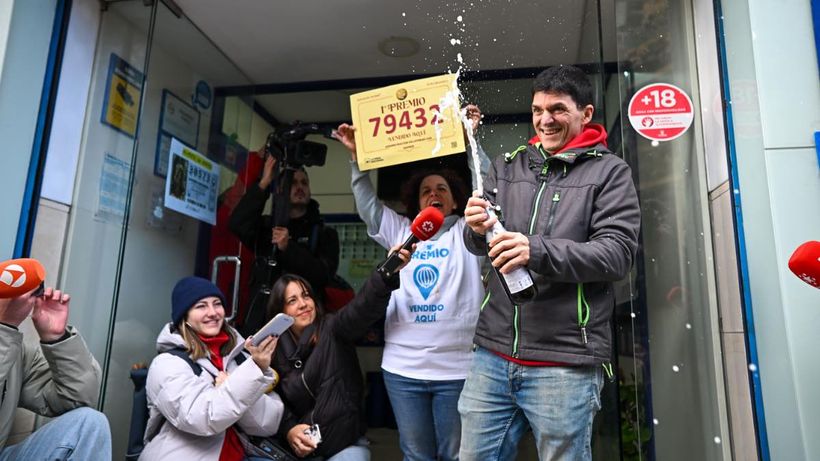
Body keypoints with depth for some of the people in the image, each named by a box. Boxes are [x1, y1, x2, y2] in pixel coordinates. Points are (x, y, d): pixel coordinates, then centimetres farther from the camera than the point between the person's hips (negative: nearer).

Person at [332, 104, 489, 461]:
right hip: (404, 367, 3)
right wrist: (357, 157, 5)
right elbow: (368, 205, 12)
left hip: (458, 367, -2)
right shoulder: (401, 232, 14)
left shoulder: (467, 231, 6)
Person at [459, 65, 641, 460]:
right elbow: (479, 244, 11)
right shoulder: (507, 166, 13)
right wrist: (477, 228, -13)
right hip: (493, 353, 4)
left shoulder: (610, 172, 2)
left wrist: (538, 251, -23)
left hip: (565, 362, -3)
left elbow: (618, 253, -9)